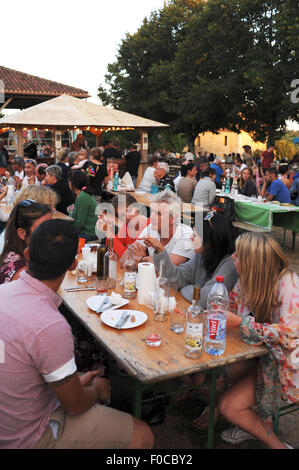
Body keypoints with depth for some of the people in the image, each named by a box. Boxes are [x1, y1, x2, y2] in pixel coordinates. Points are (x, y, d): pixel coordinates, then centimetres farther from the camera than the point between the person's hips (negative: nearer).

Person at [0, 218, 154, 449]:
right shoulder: (50, 327, -35)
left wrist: (76, 380, 11)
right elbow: (75, 405, -20)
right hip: (28, 437, -8)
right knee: (142, 435, -3)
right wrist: (97, 390, 1)